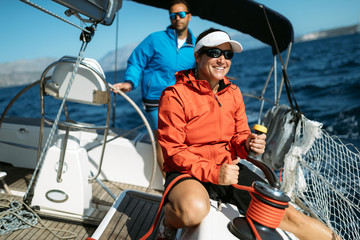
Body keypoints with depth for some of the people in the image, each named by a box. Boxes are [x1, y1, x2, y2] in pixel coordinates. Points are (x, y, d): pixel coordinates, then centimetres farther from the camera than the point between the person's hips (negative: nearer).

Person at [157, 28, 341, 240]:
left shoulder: (233, 93, 7)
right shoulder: (175, 95, -12)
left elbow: (240, 136, 13)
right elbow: (173, 150, -15)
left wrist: (248, 145, -11)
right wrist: (213, 172, -24)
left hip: (228, 168, 5)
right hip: (188, 172, -5)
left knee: (284, 213, -2)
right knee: (194, 210, -39)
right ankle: (169, 222, -6)